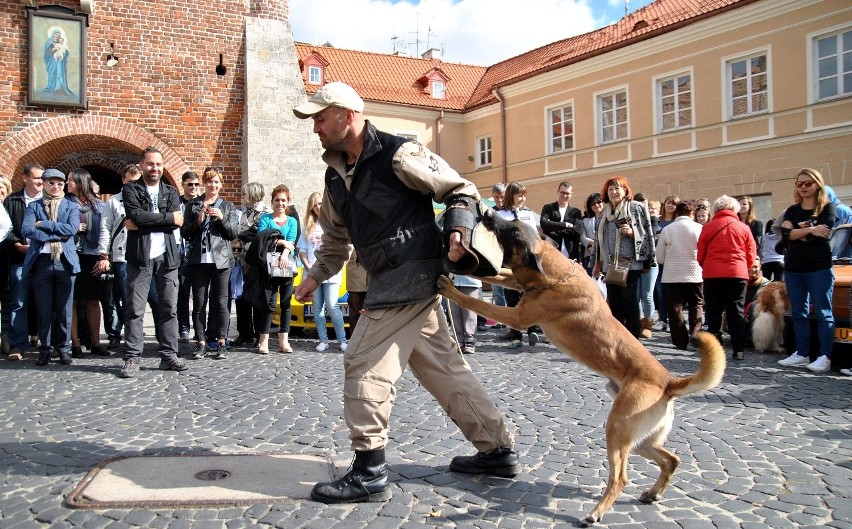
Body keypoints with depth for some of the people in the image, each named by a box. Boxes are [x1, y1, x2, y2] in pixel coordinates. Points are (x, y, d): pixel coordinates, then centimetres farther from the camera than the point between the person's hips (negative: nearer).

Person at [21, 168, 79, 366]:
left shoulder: (72, 206, 11)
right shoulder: (34, 206, 11)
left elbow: (72, 228, -7)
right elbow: (26, 230, -5)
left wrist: (43, 225, -7)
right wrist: (56, 234, -13)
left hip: (65, 261, 0)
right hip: (41, 261, 0)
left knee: (64, 309, 4)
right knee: (44, 309, 4)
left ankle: (63, 349, 13)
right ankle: (45, 349, 14)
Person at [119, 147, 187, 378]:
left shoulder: (171, 192, 14)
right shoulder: (130, 189, 6)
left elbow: (177, 222, -3)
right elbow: (136, 215, -13)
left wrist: (142, 223, -8)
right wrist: (168, 217, -9)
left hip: (167, 256, 3)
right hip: (140, 256, -3)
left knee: (169, 308, 5)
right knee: (135, 309, -2)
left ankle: (169, 356, 12)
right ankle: (132, 359, 4)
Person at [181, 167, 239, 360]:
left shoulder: (228, 206, 12)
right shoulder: (192, 205, 11)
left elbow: (233, 233, 6)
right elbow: (184, 233, 8)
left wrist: (222, 218, -9)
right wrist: (198, 222, -9)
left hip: (221, 259, 0)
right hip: (199, 259, 1)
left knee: (221, 302, -1)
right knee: (199, 302, 1)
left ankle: (221, 342, 4)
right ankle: (201, 342, 7)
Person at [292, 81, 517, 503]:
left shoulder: (397, 155, -11)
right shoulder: (335, 176, 14)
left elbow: (461, 189, -7)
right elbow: (336, 236, 25)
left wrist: (459, 231, -21)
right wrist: (317, 276, 17)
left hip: (413, 274, -9)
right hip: (389, 280, 9)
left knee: (364, 365, -9)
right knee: (442, 366, 12)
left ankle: (369, 473, 2)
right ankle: (498, 451, 24)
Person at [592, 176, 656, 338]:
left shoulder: (637, 208, 0)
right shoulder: (604, 212, 16)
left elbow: (647, 234, -1)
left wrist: (632, 232, -19)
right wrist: (597, 263, 17)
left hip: (630, 264, -5)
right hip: (610, 265, 5)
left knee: (630, 302, -4)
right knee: (614, 304, 7)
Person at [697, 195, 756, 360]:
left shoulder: (708, 227, 0)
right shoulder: (743, 228, 4)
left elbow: (700, 255, 4)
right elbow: (751, 255, 7)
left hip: (712, 274, -1)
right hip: (737, 274, 1)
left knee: (714, 312, 7)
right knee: (737, 312, 6)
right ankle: (739, 349, 4)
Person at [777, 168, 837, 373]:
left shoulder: (828, 208, 0)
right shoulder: (791, 211, 12)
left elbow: (822, 236, -14)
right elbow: (785, 234, -6)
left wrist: (796, 232, -6)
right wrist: (810, 229, -16)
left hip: (820, 268, -5)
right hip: (793, 269, 5)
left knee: (823, 314, -2)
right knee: (798, 313, 9)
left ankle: (824, 356, 0)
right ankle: (802, 354, 15)